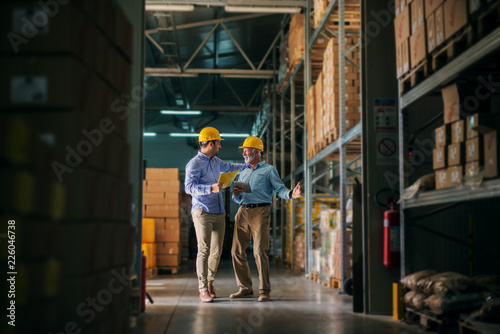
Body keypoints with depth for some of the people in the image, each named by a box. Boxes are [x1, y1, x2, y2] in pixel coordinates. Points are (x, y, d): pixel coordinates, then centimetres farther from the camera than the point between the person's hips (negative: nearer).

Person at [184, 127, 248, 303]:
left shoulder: (215, 161, 18)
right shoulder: (194, 164, -8)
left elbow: (228, 167, 39)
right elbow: (189, 187, -19)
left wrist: (248, 166, 43)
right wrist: (211, 188, -28)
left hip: (219, 213, 8)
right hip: (202, 212, -8)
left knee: (216, 251, 5)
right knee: (204, 250, -10)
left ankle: (209, 282, 20)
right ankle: (203, 290, -7)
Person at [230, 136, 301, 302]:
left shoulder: (269, 170, 8)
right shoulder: (243, 173, 24)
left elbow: (280, 189, -4)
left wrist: (291, 194, -25)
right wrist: (236, 194, 0)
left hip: (259, 212, -6)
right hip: (243, 212, 6)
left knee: (260, 251, -11)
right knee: (237, 251, 2)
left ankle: (264, 290, -5)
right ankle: (245, 287, 14)